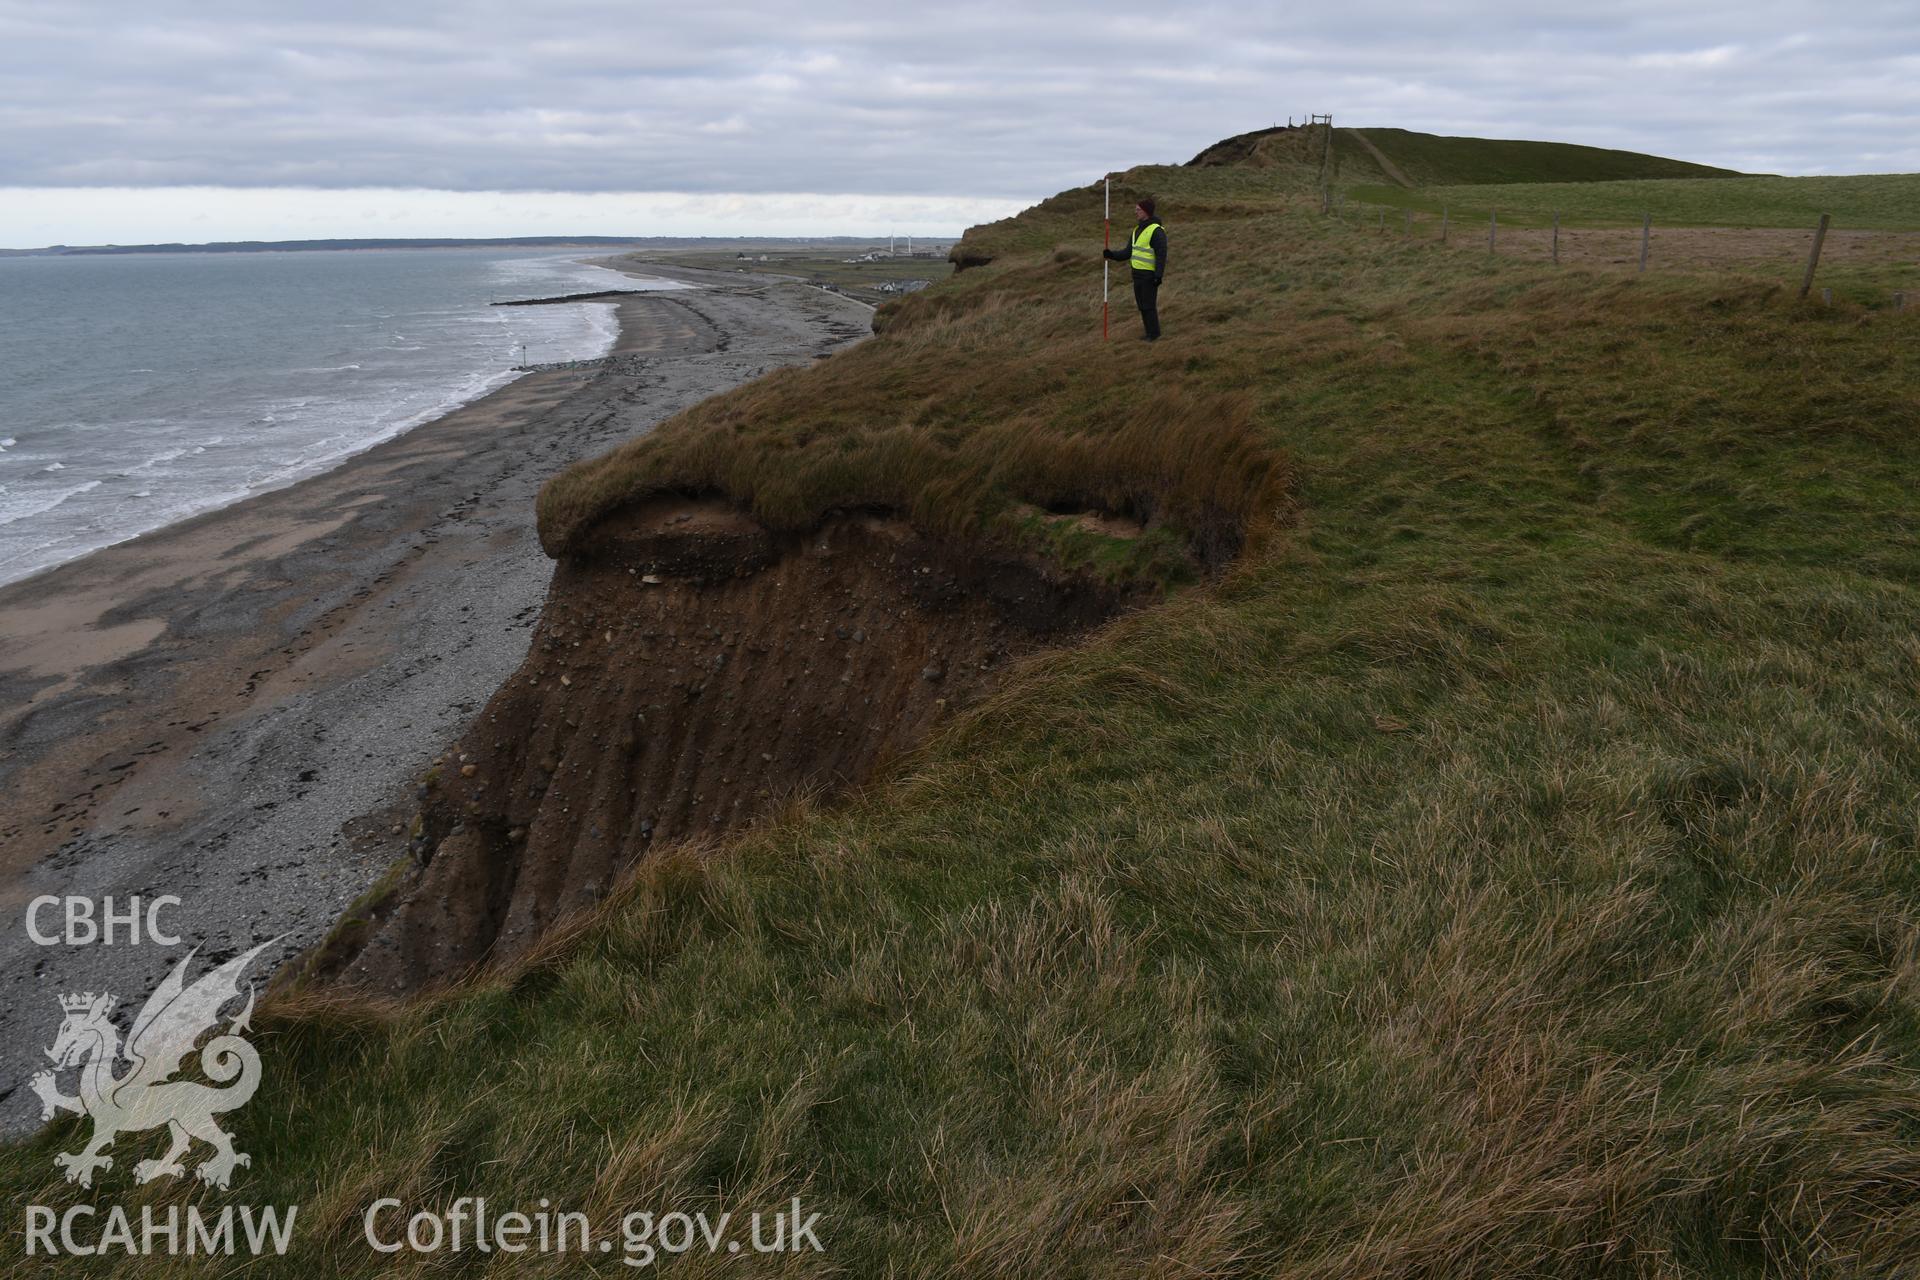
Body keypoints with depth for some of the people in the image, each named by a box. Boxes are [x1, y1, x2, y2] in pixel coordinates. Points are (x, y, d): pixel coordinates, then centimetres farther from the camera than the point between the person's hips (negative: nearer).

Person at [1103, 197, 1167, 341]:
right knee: (1141, 305, 12)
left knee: (1149, 306, -4)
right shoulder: (1137, 230, 13)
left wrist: (1158, 276, -22)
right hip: (1137, 275, 9)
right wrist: (1111, 254, 2)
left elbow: (1161, 255, -17)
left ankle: (1154, 334, 7)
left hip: (1149, 276, -8)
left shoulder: (1156, 231, -14)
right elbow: (1128, 252, 15)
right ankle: (1150, 332, 21)